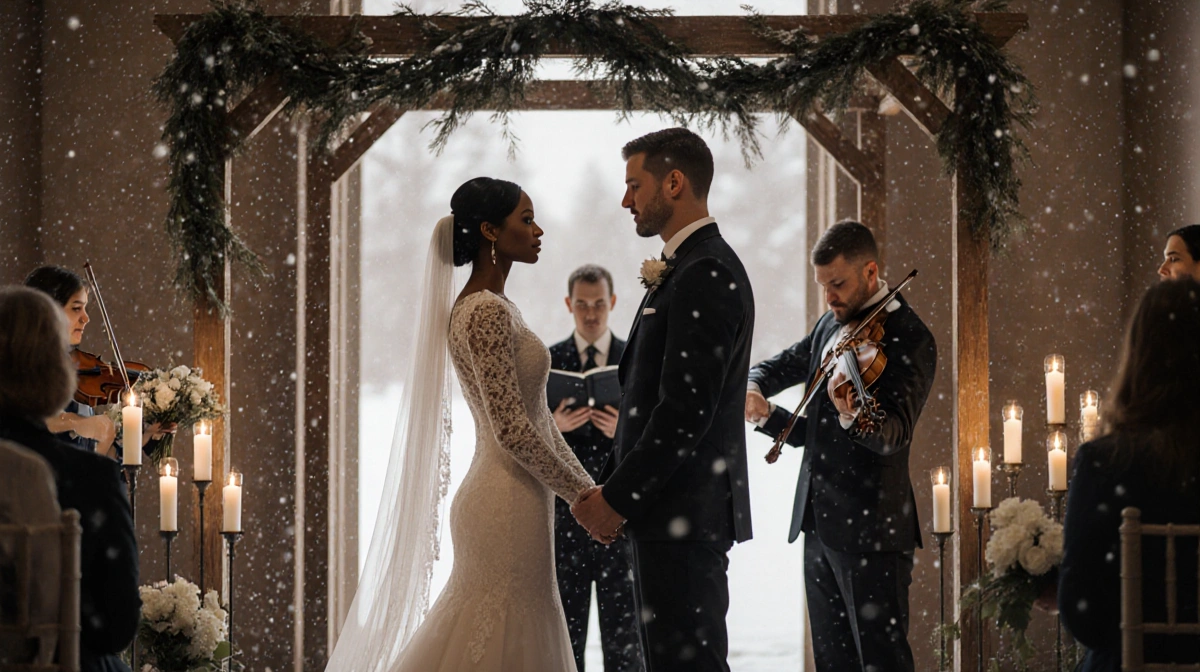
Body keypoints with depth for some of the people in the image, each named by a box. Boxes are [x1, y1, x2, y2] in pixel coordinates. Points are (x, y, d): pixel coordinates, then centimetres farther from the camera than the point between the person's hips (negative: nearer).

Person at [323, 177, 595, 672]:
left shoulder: (496, 307, 15)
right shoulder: (488, 313, -15)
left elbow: (536, 416, 17)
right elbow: (512, 428, -19)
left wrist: (586, 484, 12)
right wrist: (580, 492, -12)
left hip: (501, 499, 9)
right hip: (509, 503, -9)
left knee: (477, 630, 13)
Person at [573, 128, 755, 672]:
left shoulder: (704, 275, -15)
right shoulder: (691, 268, 18)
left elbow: (686, 409, -22)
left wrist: (618, 498, -16)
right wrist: (613, 492, 11)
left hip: (685, 515, -11)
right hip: (676, 513, 11)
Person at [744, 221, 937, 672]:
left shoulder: (909, 338, -12)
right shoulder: (831, 325, 13)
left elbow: (893, 435, -24)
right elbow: (782, 367, 23)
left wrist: (851, 415, -46)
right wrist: (753, 390, -1)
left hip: (871, 528, -8)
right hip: (818, 521, 8)